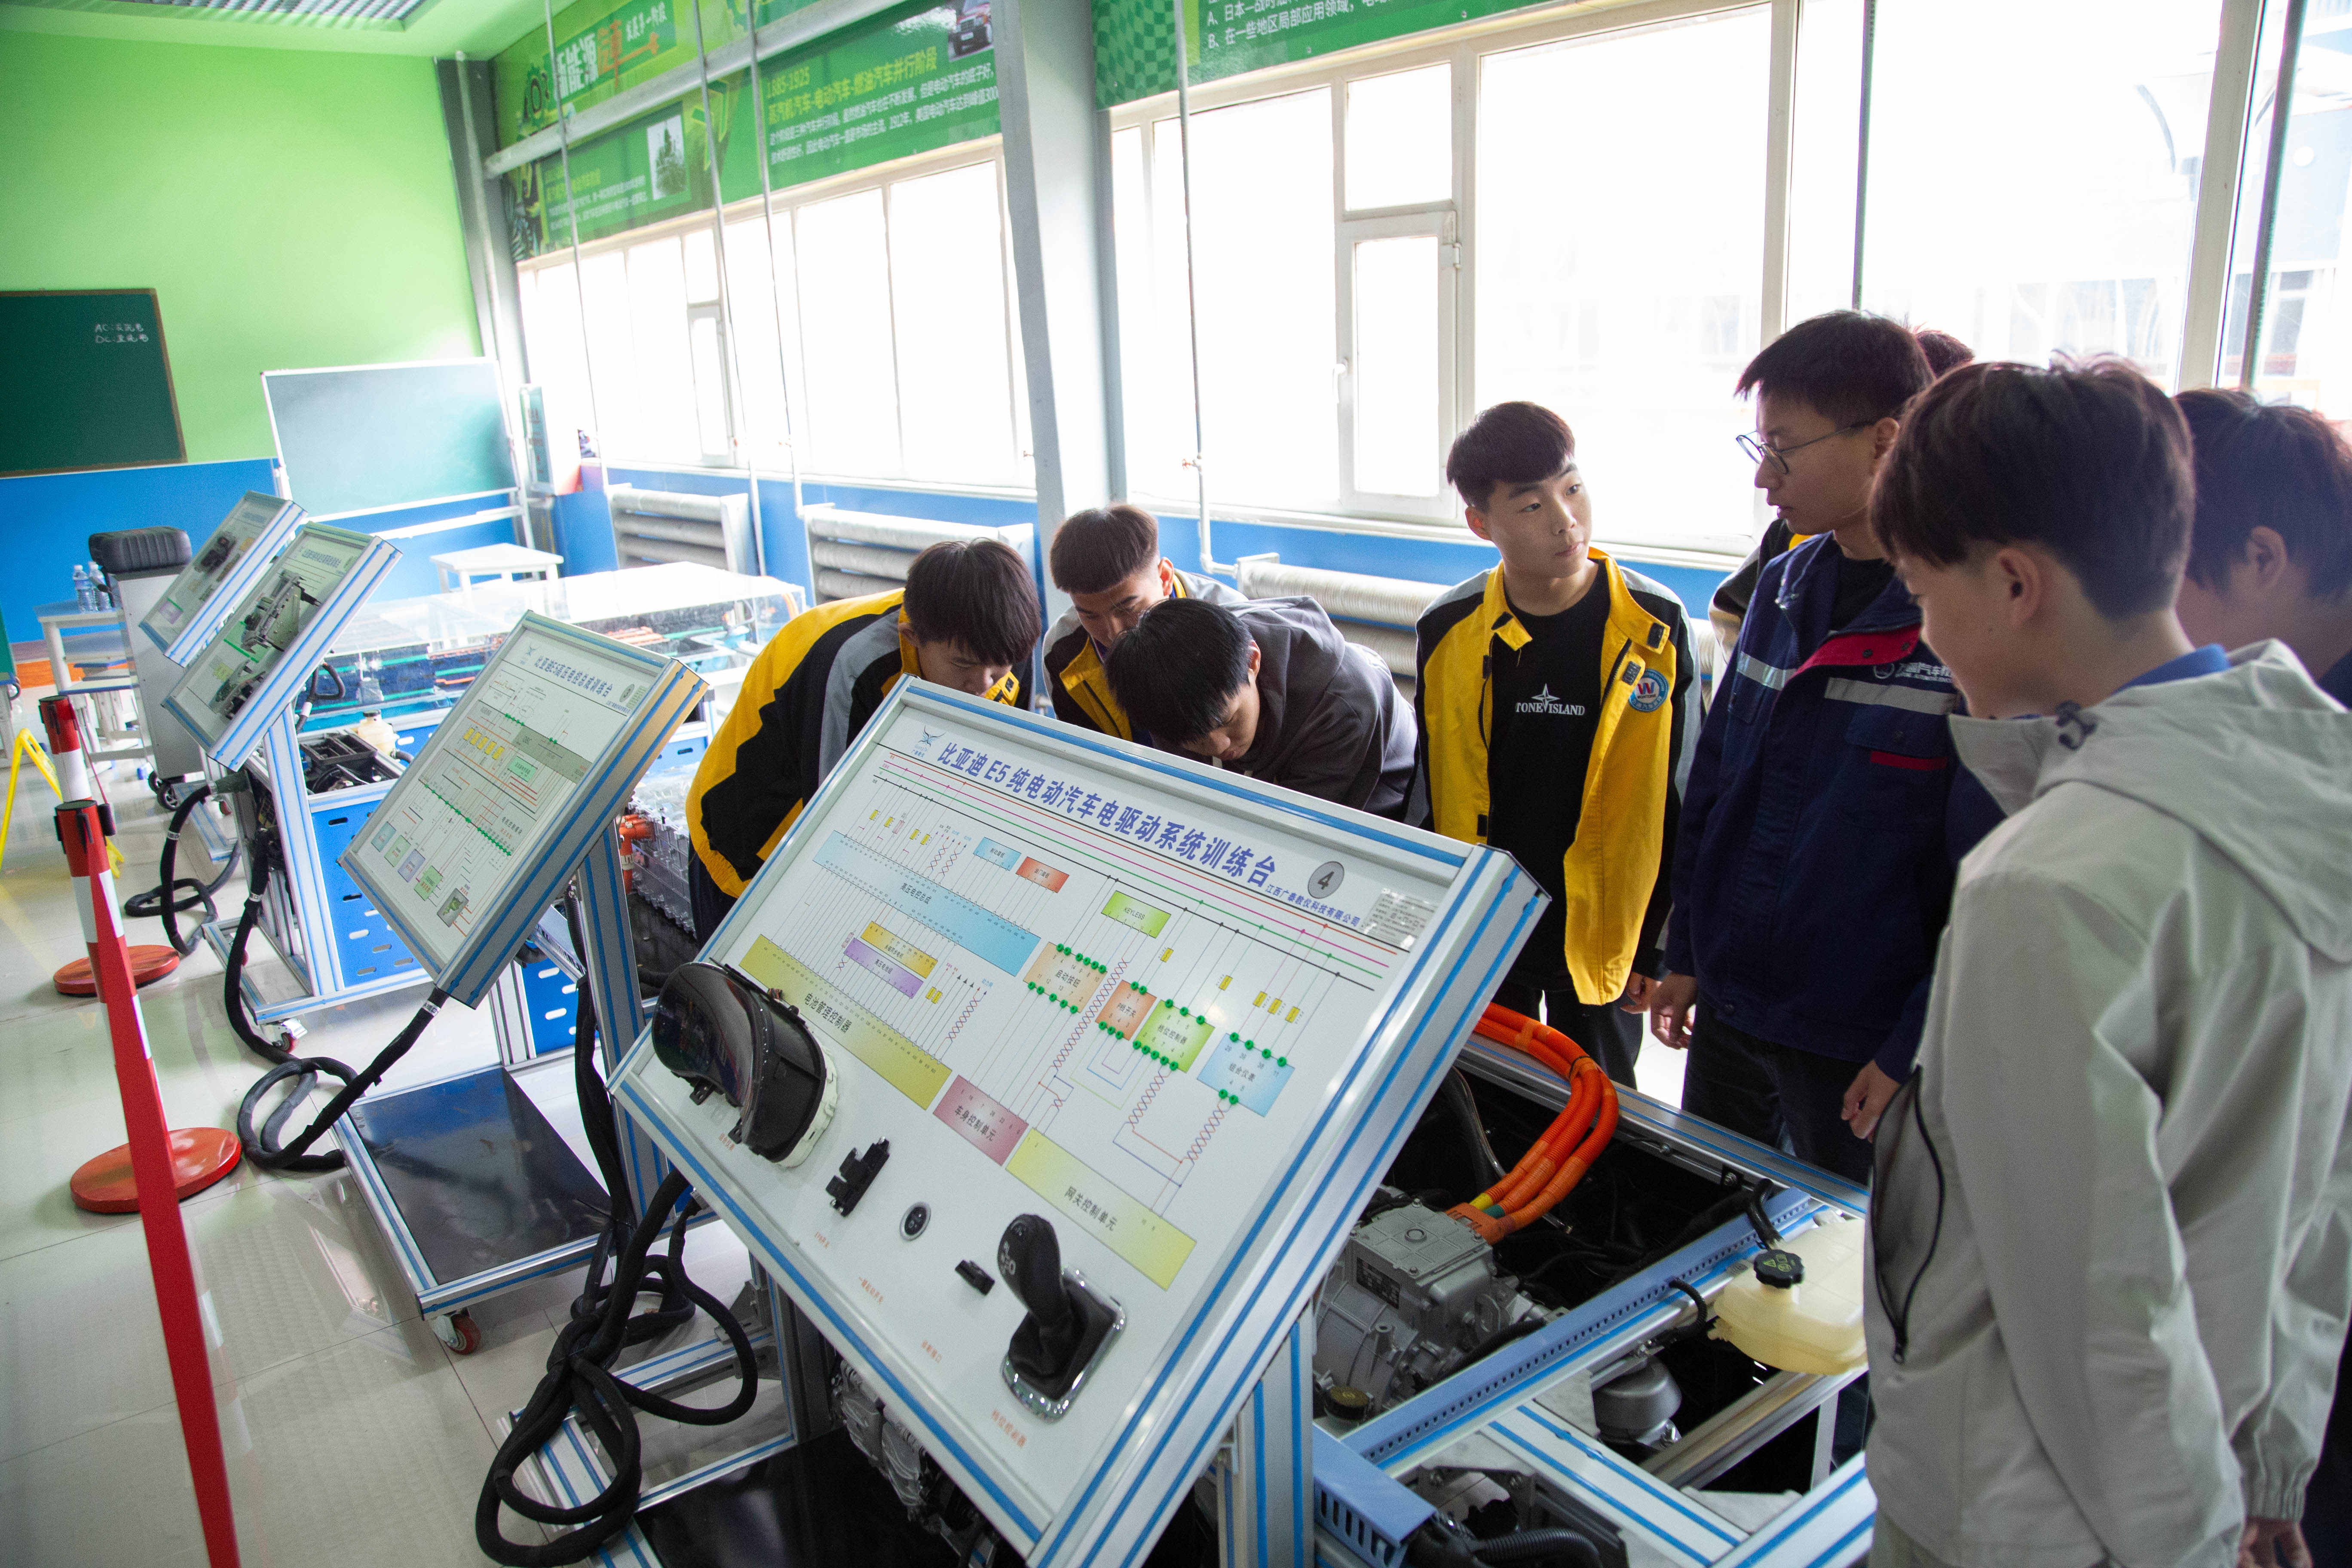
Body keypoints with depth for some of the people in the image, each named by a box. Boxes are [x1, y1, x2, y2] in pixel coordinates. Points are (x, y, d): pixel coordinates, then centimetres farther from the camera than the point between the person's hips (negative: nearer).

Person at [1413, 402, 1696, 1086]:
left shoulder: (1655, 625, -10)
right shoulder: (1447, 630, -5)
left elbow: (1682, 803, -3)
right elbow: (1427, 794, 5)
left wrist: (1661, 945, -3)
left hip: (1603, 928, -1)